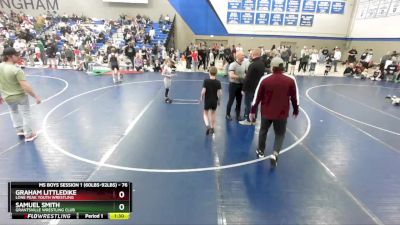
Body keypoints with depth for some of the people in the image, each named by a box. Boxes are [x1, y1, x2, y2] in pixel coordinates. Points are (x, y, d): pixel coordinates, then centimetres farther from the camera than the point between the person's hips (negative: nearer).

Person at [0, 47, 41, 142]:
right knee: (26, 114, 10)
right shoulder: (16, 70, -25)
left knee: (14, 112, 29)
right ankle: (29, 135, 20)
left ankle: (19, 129, 41)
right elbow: (25, 86, -29)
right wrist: (36, 96, -21)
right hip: (20, 96, -6)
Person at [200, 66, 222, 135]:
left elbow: (203, 91, -17)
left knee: (205, 113, 14)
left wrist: (202, 97, 2)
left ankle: (207, 125, -9)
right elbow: (220, 93, -8)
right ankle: (212, 128, 25)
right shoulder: (218, 82, -8)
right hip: (214, 100, 2)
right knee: (213, 113, 20)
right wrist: (219, 100, 7)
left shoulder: (206, 81, -13)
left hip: (207, 100, -2)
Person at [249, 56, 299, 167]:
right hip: (282, 113, 0)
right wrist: (296, 111, 14)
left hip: (266, 112, 1)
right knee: (280, 134, 17)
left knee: (263, 131, 22)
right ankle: (275, 154, -2)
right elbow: (294, 97, -1)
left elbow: (257, 96, -4)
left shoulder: (265, 79, -9)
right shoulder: (291, 80, -8)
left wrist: (253, 111, 5)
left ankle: (261, 151, 37)